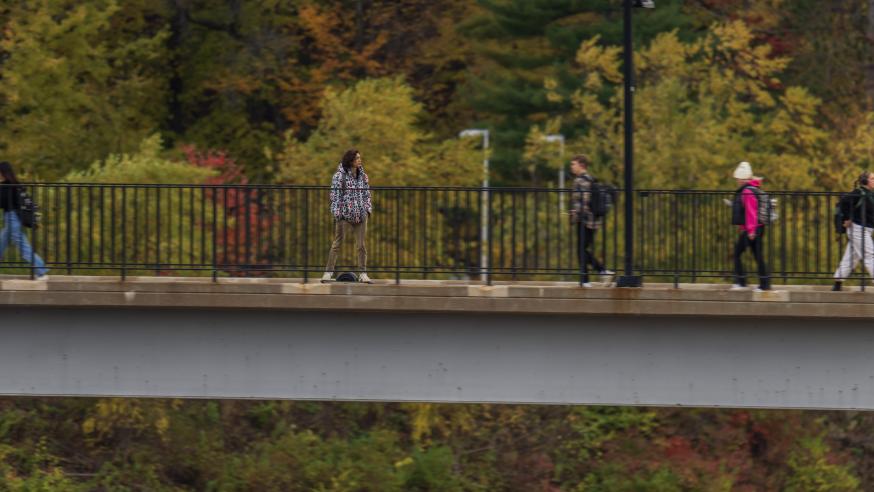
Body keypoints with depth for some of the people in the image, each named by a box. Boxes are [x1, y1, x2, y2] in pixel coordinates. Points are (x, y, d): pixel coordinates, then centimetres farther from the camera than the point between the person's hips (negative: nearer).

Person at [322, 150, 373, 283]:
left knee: (361, 245, 3)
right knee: (337, 244, -2)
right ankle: (329, 272, 2)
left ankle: (363, 273, 7)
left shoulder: (363, 176, 12)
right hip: (344, 215, -4)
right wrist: (336, 213, -12)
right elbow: (335, 196, -6)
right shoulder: (339, 176, -4)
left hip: (361, 215, 4)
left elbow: (367, 194, 18)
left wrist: (368, 208, 7)